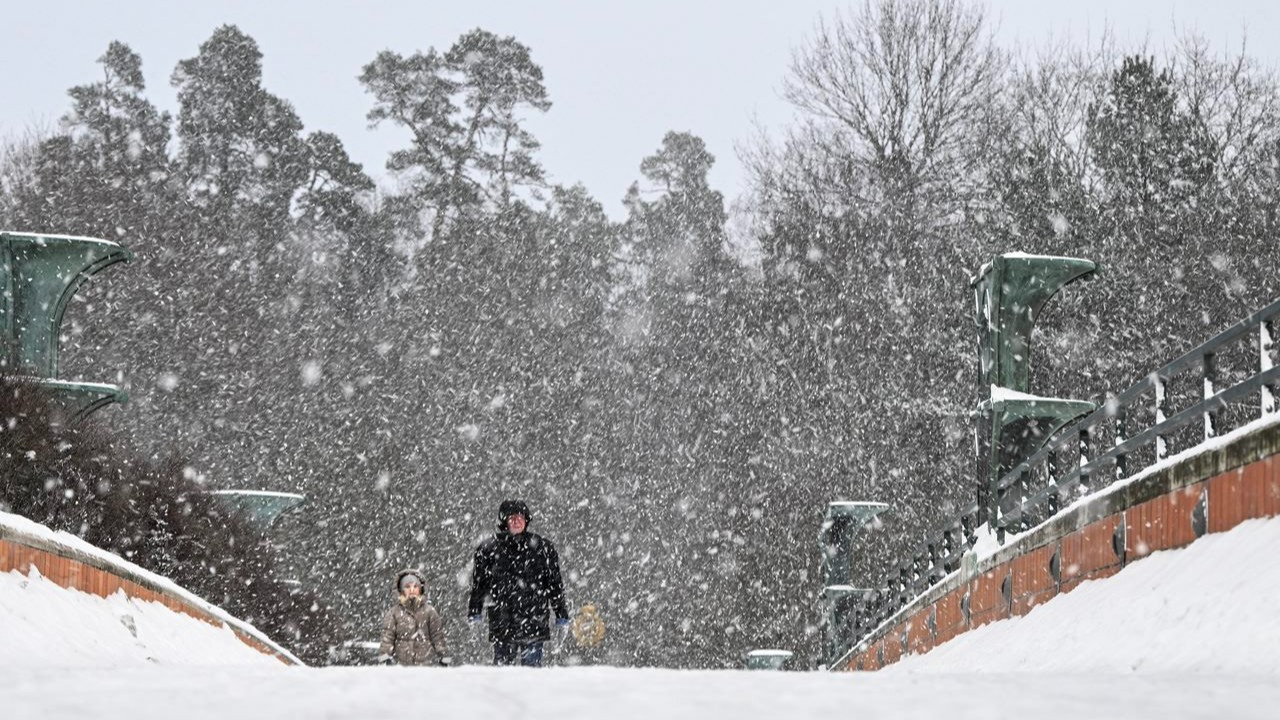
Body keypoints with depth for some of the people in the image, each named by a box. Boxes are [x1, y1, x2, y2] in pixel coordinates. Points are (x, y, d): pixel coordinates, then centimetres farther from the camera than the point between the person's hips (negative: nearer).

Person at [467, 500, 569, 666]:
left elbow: (555, 584, 10)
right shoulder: (489, 549, 6)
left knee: (532, 666, -2)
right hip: (502, 626, 0)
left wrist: (562, 617, 10)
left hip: (535, 623, 0)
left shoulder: (542, 547, 7)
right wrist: (474, 614, 9)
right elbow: (478, 584, 12)